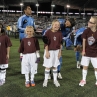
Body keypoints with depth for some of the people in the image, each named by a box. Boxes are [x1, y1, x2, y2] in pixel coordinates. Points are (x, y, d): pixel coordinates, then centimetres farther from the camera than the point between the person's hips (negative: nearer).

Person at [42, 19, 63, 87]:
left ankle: (55, 80, 23)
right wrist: (47, 52, -12)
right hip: (49, 51, -3)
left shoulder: (59, 33, 0)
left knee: (55, 66, 11)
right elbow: (46, 43, -10)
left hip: (56, 51, 3)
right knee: (48, 66, 2)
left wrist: (60, 52, 5)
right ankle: (46, 80, 18)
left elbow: (60, 43, 5)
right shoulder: (48, 32, -10)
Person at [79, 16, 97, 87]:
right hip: (86, 52, 2)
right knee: (85, 66, 11)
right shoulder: (86, 31, -11)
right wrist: (83, 50, 0)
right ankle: (84, 80, 28)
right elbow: (84, 41, -1)